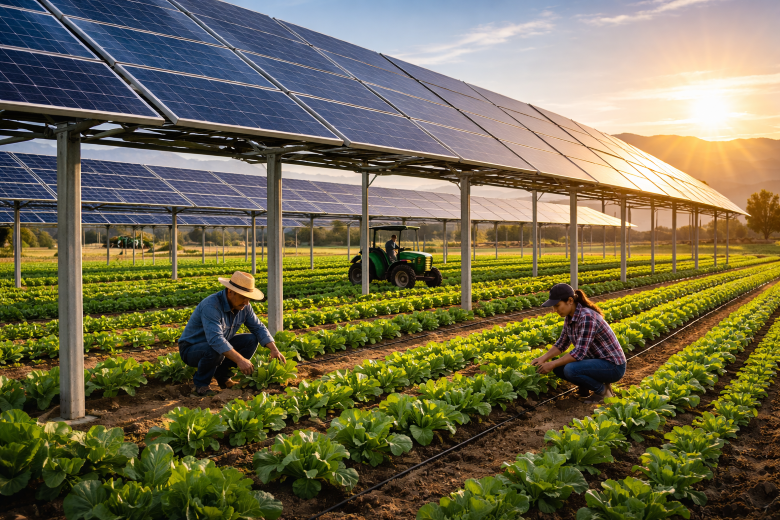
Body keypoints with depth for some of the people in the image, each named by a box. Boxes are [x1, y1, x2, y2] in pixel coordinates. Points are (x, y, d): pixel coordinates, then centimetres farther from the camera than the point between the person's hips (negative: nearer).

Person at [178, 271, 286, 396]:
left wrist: (274, 349, -17)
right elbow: (215, 340, -42)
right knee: (215, 351, -38)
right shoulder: (211, 306, -32)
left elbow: (258, 328, -2)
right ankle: (201, 384, -10)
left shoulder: (243, 306, -8)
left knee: (251, 340, -9)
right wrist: (240, 360, -47)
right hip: (191, 348, -7)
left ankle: (222, 374, 2)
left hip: (220, 345, 7)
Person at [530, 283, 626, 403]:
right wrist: (544, 358, -4)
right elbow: (562, 343, 10)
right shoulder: (570, 317, 0)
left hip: (613, 366, -9)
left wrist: (552, 364, -23)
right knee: (558, 367, -3)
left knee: (570, 369, -29)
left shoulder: (587, 317, -27)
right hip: (596, 360, 9)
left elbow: (579, 353, -30)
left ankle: (603, 390, -5)